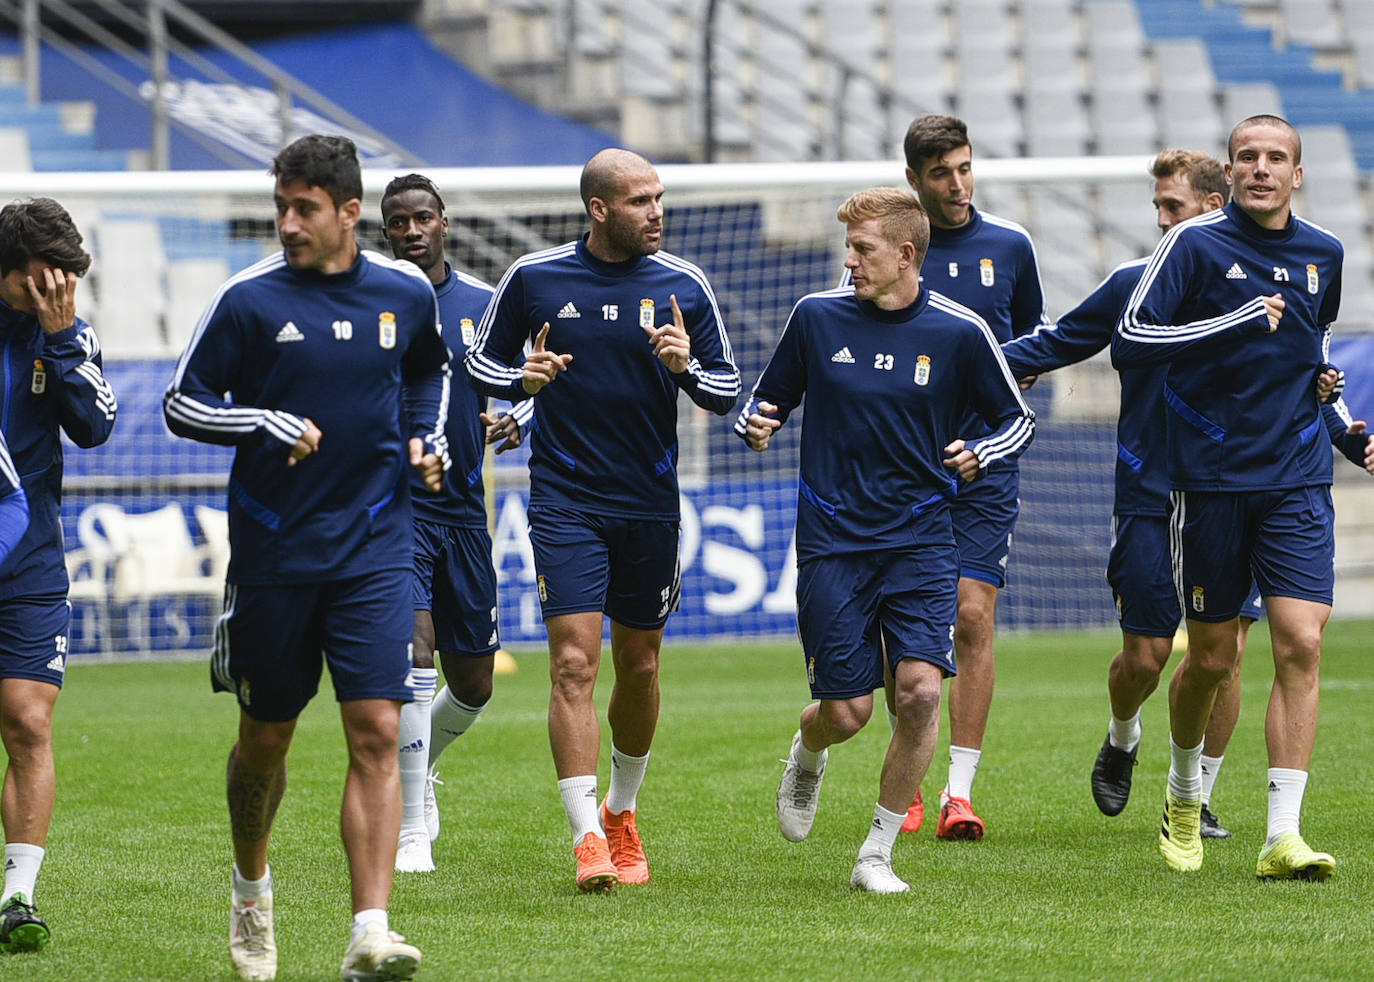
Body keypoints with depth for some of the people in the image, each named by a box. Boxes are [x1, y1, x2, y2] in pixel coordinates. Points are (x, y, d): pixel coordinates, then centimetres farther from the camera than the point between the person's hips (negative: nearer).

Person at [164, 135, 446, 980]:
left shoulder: (406, 292, 4)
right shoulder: (249, 300, -6)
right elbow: (181, 404, -2)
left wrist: (427, 434, 7)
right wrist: (269, 423, -17)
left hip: (374, 552, 1)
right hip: (273, 553, -1)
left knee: (377, 733, -12)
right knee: (266, 737, 11)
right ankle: (252, 887, 39)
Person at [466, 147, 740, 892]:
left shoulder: (683, 285, 0)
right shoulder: (533, 278, -2)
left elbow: (727, 390, 6)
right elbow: (482, 362, 9)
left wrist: (686, 368, -15)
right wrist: (522, 380, -12)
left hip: (650, 506, 2)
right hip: (566, 501, -2)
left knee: (640, 667, 10)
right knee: (574, 664, -13)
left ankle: (622, 812, 32)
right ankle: (588, 838, -14)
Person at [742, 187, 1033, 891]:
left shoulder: (959, 332, -2)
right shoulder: (817, 316, 0)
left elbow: (1017, 420, 9)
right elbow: (768, 398, 12)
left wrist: (979, 454, -11)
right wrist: (755, 425, -11)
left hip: (920, 539, 0)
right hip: (832, 542, 0)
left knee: (920, 690, -16)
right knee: (846, 712, -3)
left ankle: (877, 854, 0)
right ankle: (807, 753, 37)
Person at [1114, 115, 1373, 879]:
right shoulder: (1197, 244, -5)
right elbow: (1129, 342, -13)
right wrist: (1239, 322, -18)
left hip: (1298, 480, 3)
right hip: (1212, 479, -2)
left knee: (1302, 644, -13)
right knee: (1212, 658, 6)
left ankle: (1283, 836, -14)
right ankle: (1183, 797, 35)